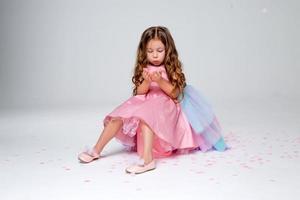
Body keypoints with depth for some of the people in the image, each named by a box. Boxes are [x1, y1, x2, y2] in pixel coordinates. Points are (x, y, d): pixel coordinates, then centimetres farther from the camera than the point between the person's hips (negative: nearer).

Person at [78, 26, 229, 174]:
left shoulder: (172, 69, 2)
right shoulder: (144, 69, 10)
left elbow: (175, 93, -5)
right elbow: (139, 93, 4)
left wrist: (160, 81, -20)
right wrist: (147, 82, -17)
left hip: (165, 105, -4)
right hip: (144, 104, 5)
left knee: (146, 115, -38)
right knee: (119, 116, -18)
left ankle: (147, 159, -50)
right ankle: (96, 150, -13)